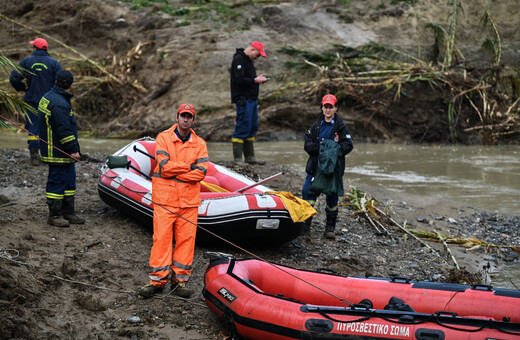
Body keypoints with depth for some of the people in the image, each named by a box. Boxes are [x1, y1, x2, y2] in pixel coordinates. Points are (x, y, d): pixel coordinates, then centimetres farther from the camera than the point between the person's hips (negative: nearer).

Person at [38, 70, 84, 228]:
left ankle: (68, 213, 24)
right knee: (57, 182, -2)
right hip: (58, 154, -11)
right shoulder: (59, 104, -22)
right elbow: (64, 130, -24)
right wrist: (73, 150, -18)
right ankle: (54, 215, 6)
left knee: (69, 181, 16)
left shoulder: (49, 97, 13)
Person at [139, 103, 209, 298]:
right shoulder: (163, 138, 1)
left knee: (186, 239, 3)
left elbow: (201, 172, -6)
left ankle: (180, 280, 12)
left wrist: (174, 173, -11)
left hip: (189, 201, 2)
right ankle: (157, 280, 5)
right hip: (165, 199, -2)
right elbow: (164, 167, -11)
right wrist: (189, 167, -7)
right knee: (161, 238, -3)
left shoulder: (199, 144, 8)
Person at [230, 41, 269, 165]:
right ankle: (237, 158, -6)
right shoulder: (239, 59, -12)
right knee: (242, 128, -9)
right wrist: (255, 80, -13)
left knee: (252, 128, 12)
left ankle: (250, 157, 18)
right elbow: (239, 80, -21)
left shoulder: (248, 60, 20)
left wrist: (258, 78, 6)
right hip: (243, 99, -10)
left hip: (252, 99, 10)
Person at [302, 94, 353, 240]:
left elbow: (348, 145, -6)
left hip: (333, 168, -2)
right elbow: (308, 144, 3)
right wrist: (320, 148, -15)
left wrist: (334, 148, -23)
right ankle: (305, 223, 10)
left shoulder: (341, 127, 1)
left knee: (332, 198, 3)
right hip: (315, 166, 2)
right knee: (307, 192, -4)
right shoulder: (316, 126, 10)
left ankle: (330, 228, 15)